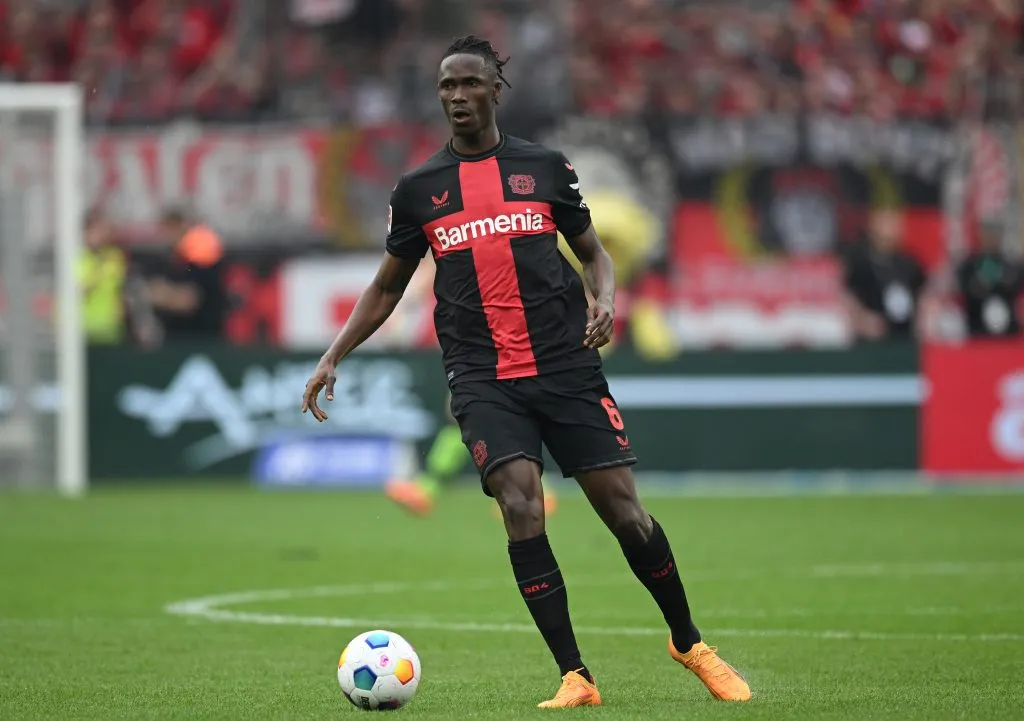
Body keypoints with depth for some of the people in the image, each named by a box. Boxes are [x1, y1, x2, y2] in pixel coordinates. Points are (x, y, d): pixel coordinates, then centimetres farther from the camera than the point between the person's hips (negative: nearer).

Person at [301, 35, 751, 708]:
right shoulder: (419, 188, 8)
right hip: (483, 379, 0)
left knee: (623, 506, -3)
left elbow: (593, 252, 16)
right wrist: (333, 357, 8)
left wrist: (604, 298, -5)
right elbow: (387, 287, 17)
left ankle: (690, 645, 20)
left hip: (567, 366, 0)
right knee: (521, 506, -19)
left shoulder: (546, 167, 8)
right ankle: (575, 678, -13)